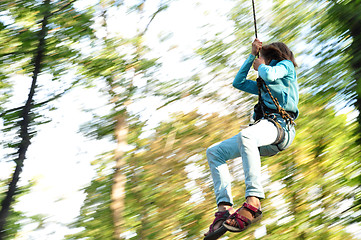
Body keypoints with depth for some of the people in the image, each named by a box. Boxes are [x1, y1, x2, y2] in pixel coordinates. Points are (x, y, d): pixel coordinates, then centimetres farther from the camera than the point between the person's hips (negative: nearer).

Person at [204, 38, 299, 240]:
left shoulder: (286, 65, 14)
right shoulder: (263, 85, 36)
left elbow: (269, 74, -7)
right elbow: (238, 82, 37)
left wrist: (260, 65, 15)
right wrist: (251, 55, 34)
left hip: (280, 125, -9)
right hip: (265, 126, 9)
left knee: (245, 136, -41)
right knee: (214, 152, -4)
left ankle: (253, 202, -51)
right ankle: (225, 208, -21)